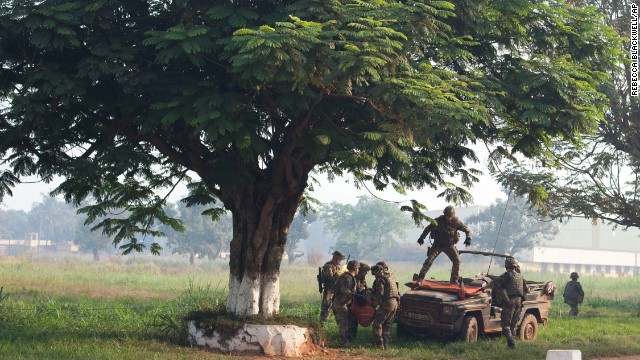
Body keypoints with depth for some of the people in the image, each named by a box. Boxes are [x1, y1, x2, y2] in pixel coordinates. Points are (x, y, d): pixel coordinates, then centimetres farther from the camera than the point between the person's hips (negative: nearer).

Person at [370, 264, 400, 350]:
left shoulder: (380, 279, -9)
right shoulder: (391, 277, 19)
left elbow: (379, 293, -18)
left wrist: (374, 302, -4)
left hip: (386, 303, -9)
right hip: (395, 303, 9)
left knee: (377, 324, -3)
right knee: (387, 326, 16)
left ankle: (380, 345, -8)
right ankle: (386, 345, 15)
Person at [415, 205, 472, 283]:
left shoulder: (456, 222, -13)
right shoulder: (439, 220, -14)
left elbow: (467, 230, -11)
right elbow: (428, 228, -5)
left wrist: (468, 238, -30)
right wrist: (422, 237, -10)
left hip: (449, 245, 1)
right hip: (438, 244, -1)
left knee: (457, 260, -10)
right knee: (429, 259, -14)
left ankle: (454, 280, 3)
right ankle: (420, 277, -14)